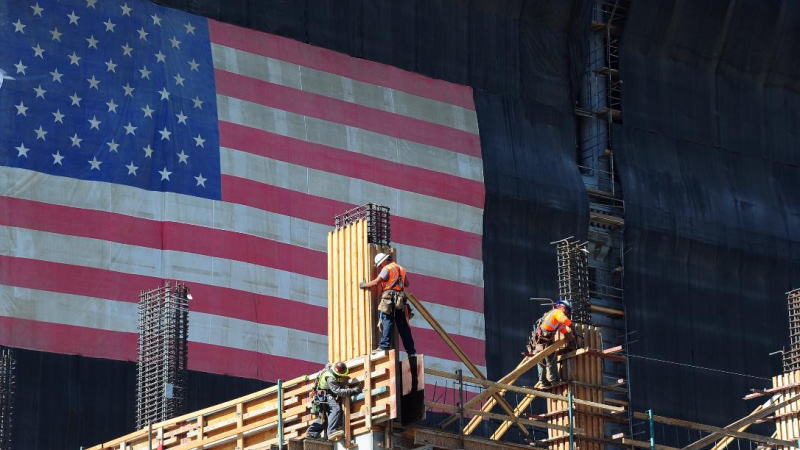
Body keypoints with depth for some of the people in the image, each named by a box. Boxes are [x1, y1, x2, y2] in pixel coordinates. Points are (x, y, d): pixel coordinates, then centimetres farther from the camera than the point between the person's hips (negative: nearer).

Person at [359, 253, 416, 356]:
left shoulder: (387, 268, -1)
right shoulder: (401, 269, 22)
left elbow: (376, 282, -6)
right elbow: (407, 284, 29)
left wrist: (364, 285, 7)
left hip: (389, 297, -7)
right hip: (401, 300, 7)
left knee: (387, 321, -12)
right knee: (403, 325, 8)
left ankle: (384, 345, -23)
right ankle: (411, 350, 8)